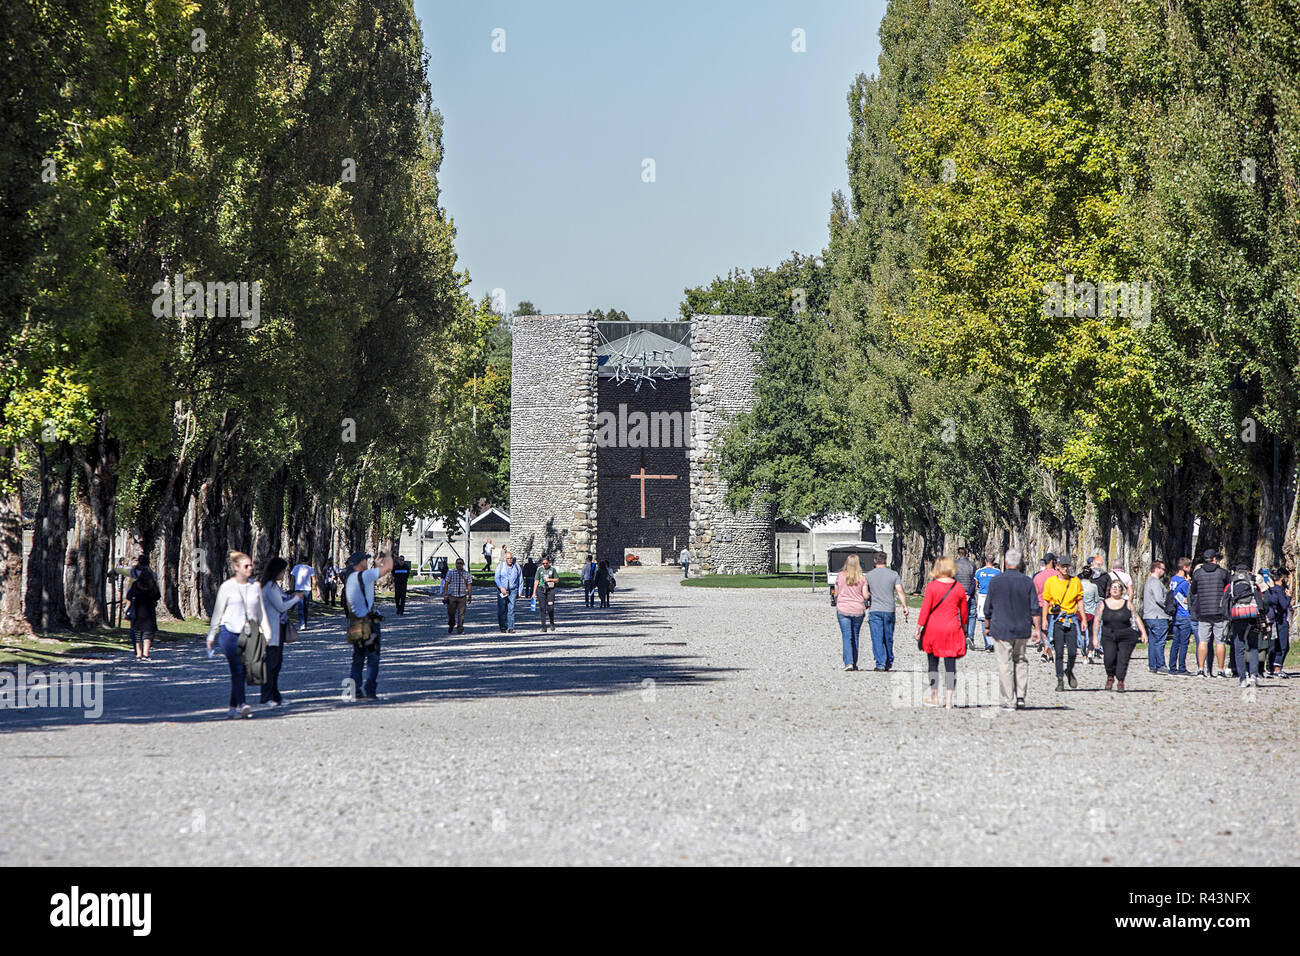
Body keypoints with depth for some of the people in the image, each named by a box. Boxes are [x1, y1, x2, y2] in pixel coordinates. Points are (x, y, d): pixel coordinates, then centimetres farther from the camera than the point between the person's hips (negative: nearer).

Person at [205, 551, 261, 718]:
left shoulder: (255, 586, 11)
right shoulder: (227, 587, 1)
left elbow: (260, 612, 17)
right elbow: (218, 612, 6)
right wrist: (211, 637, 9)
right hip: (229, 631, -3)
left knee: (241, 670, 2)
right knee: (237, 668, -14)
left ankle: (234, 707, 11)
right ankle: (242, 704, -20)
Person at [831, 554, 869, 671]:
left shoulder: (840, 576, -2)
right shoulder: (862, 578, -2)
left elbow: (835, 594, 5)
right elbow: (866, 595, -4)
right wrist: (870, 594, 18)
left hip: (843, 609, -1)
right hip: (858, 610, 1)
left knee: (847, 636, -3)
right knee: (855, 636, 12)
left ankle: (849, 662, -16)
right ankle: (854, 664, 15)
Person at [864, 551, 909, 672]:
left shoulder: (869, 575, 2)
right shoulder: (893, 574, 2)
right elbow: (900, 591, -5)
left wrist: (865, 606, 23)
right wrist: (905, 607, -3)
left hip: (874, 611, -1)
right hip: (889, 610, 1)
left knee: (877, 639, -3)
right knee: (888, 639, 13)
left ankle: (880, 663, -11)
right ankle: (889, 663, 22)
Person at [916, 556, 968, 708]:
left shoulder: (932, 586, -8)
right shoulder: (958, 587, -1)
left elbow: (925, 609, -9)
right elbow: (964, 610, 8)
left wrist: (919, 627, -3)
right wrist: (963, 625, 23)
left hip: (933, 628, -1)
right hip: (952, 628, 1)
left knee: (933, 663, 12)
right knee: (950, 664, 4)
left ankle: (934, 697, 15)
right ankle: (948, 699, 0)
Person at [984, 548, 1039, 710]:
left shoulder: (996, 581, -5)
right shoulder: (1027, 581, 0)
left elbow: (988, 608, 0)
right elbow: (1035, 609, 0)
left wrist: (987, 626, 13)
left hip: (1001, 629, -2)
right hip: (1023, 629, 2)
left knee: (1005, 665, 1)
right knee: (1021, 662, 17)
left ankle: (1008, 701, 0)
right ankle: (1021, 697, 7)